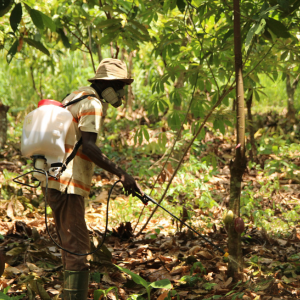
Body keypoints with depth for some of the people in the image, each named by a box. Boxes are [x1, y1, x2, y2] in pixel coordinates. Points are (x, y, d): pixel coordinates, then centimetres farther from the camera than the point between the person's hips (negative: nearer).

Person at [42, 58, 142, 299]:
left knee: (70, 245, 18)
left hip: (55, 182, 10)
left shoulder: (76, 97, 19)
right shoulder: (92, 104, -12)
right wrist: (121, 173, -27)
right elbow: (87, 146, -25)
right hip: (68, 184, -10)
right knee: (77, 247, -11)